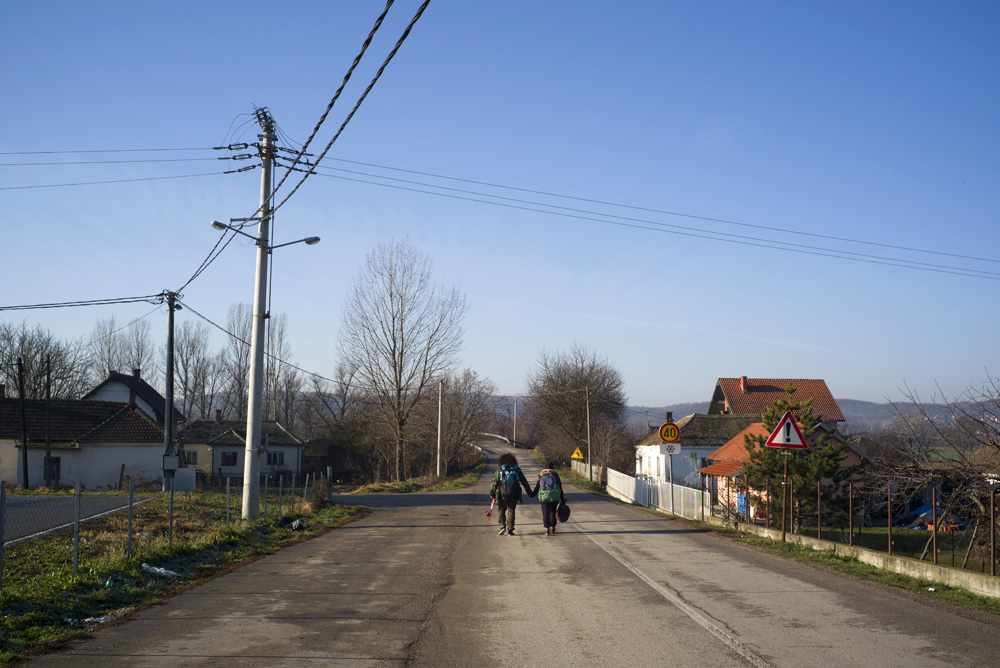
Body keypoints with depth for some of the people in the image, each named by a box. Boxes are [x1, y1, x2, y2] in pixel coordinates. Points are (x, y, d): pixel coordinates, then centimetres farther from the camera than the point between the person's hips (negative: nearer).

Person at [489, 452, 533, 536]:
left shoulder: (500, 470, 3)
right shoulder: (517, 469, 8)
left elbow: (494, 482, -1)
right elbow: (524, 481, 11)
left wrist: (492, 493, 4)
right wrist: (529, 492, 17)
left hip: (502, 494, -1)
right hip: (514, 495, 2)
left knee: (501, 510, 14)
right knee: (511, 511, 9)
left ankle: (502, 526, -3)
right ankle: (510, 530, 6)